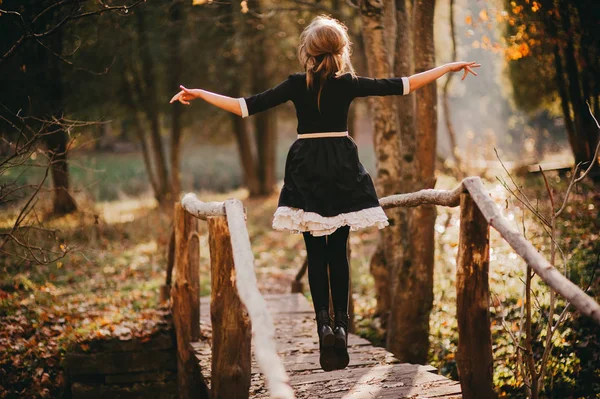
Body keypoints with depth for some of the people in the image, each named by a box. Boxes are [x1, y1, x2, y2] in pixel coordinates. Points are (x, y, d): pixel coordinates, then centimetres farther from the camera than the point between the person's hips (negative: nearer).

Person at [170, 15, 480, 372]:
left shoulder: (297, 85, -4)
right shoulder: (348, 84, -3)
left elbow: (246, 106, -5)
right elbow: (402, 86, 0)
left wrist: (199, 93, 4)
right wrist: (449, 67, 8)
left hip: (307, 171, -1)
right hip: (343, 169, 1)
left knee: (316, 253, 4)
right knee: (339, 251, 9)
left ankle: (323, 322, -9)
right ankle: (341, 324, 5)